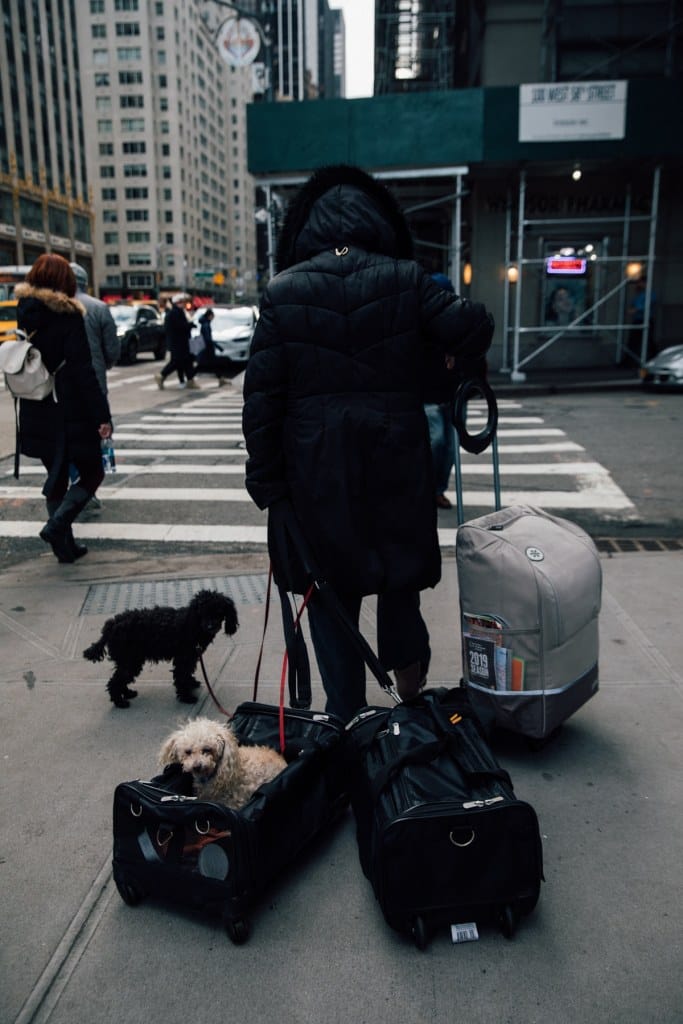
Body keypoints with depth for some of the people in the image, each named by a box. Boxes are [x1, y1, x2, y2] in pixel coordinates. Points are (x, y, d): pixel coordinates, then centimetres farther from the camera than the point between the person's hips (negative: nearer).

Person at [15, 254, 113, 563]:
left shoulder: (24, 313, 6)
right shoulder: (67, 315, -13)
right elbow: (83, 371, -17)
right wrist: (102, 415, -16)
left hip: (36, 414, 7)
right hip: (71, 413, -6)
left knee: (57, 477, 16)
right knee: (91, 473, 9)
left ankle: (64, 545, 18)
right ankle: (56, 525, -7)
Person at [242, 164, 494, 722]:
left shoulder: (283, 290, -2)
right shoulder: (405, 279, -2)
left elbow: (262, 394, -5)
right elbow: (472, 327, -9)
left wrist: (266, 479, 0)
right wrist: (464, 368, 14)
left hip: (316, 471, 0)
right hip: (395, 460, 1)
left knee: (331, 593, 12)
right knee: (398, 571, 22)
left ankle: (347, 717, 23)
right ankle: (411, 686, 33)